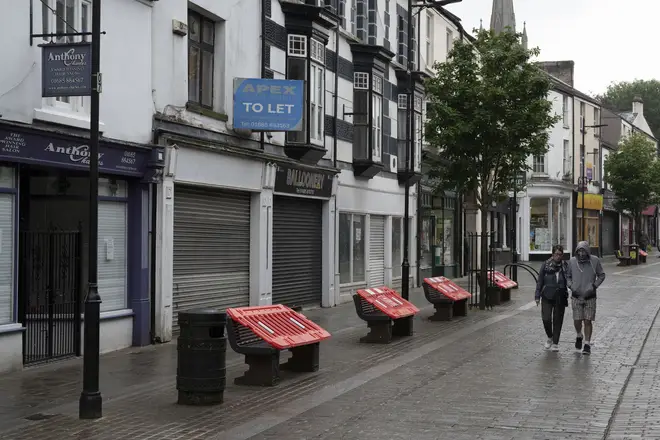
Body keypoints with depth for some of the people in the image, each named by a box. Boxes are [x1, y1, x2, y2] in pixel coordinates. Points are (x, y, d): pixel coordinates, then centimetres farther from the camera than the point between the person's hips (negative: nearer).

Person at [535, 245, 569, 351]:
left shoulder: (565, 266, 3)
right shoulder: (546, 265, 1)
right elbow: (540, 281, 4)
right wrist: (537, 296, 1)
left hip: (560, 297, 1)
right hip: (547, 296, -1)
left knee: (557, 320, 4)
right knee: (546, 318, -9)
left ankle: (555, 343, 15)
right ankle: (550, 337, 18)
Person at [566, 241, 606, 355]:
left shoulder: (595, 260, -7)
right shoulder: (572, 261, -4)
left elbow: (601, 275, 5)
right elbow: (568, 276, 9)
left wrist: (594, 286, -9)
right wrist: (571, 286, -7)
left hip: (590, 297, -1)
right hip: (576, 297, 1)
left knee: (588, 321, -2)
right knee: (577, 321, 0)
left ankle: (587, 345, 8)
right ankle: (579, 336, 31)